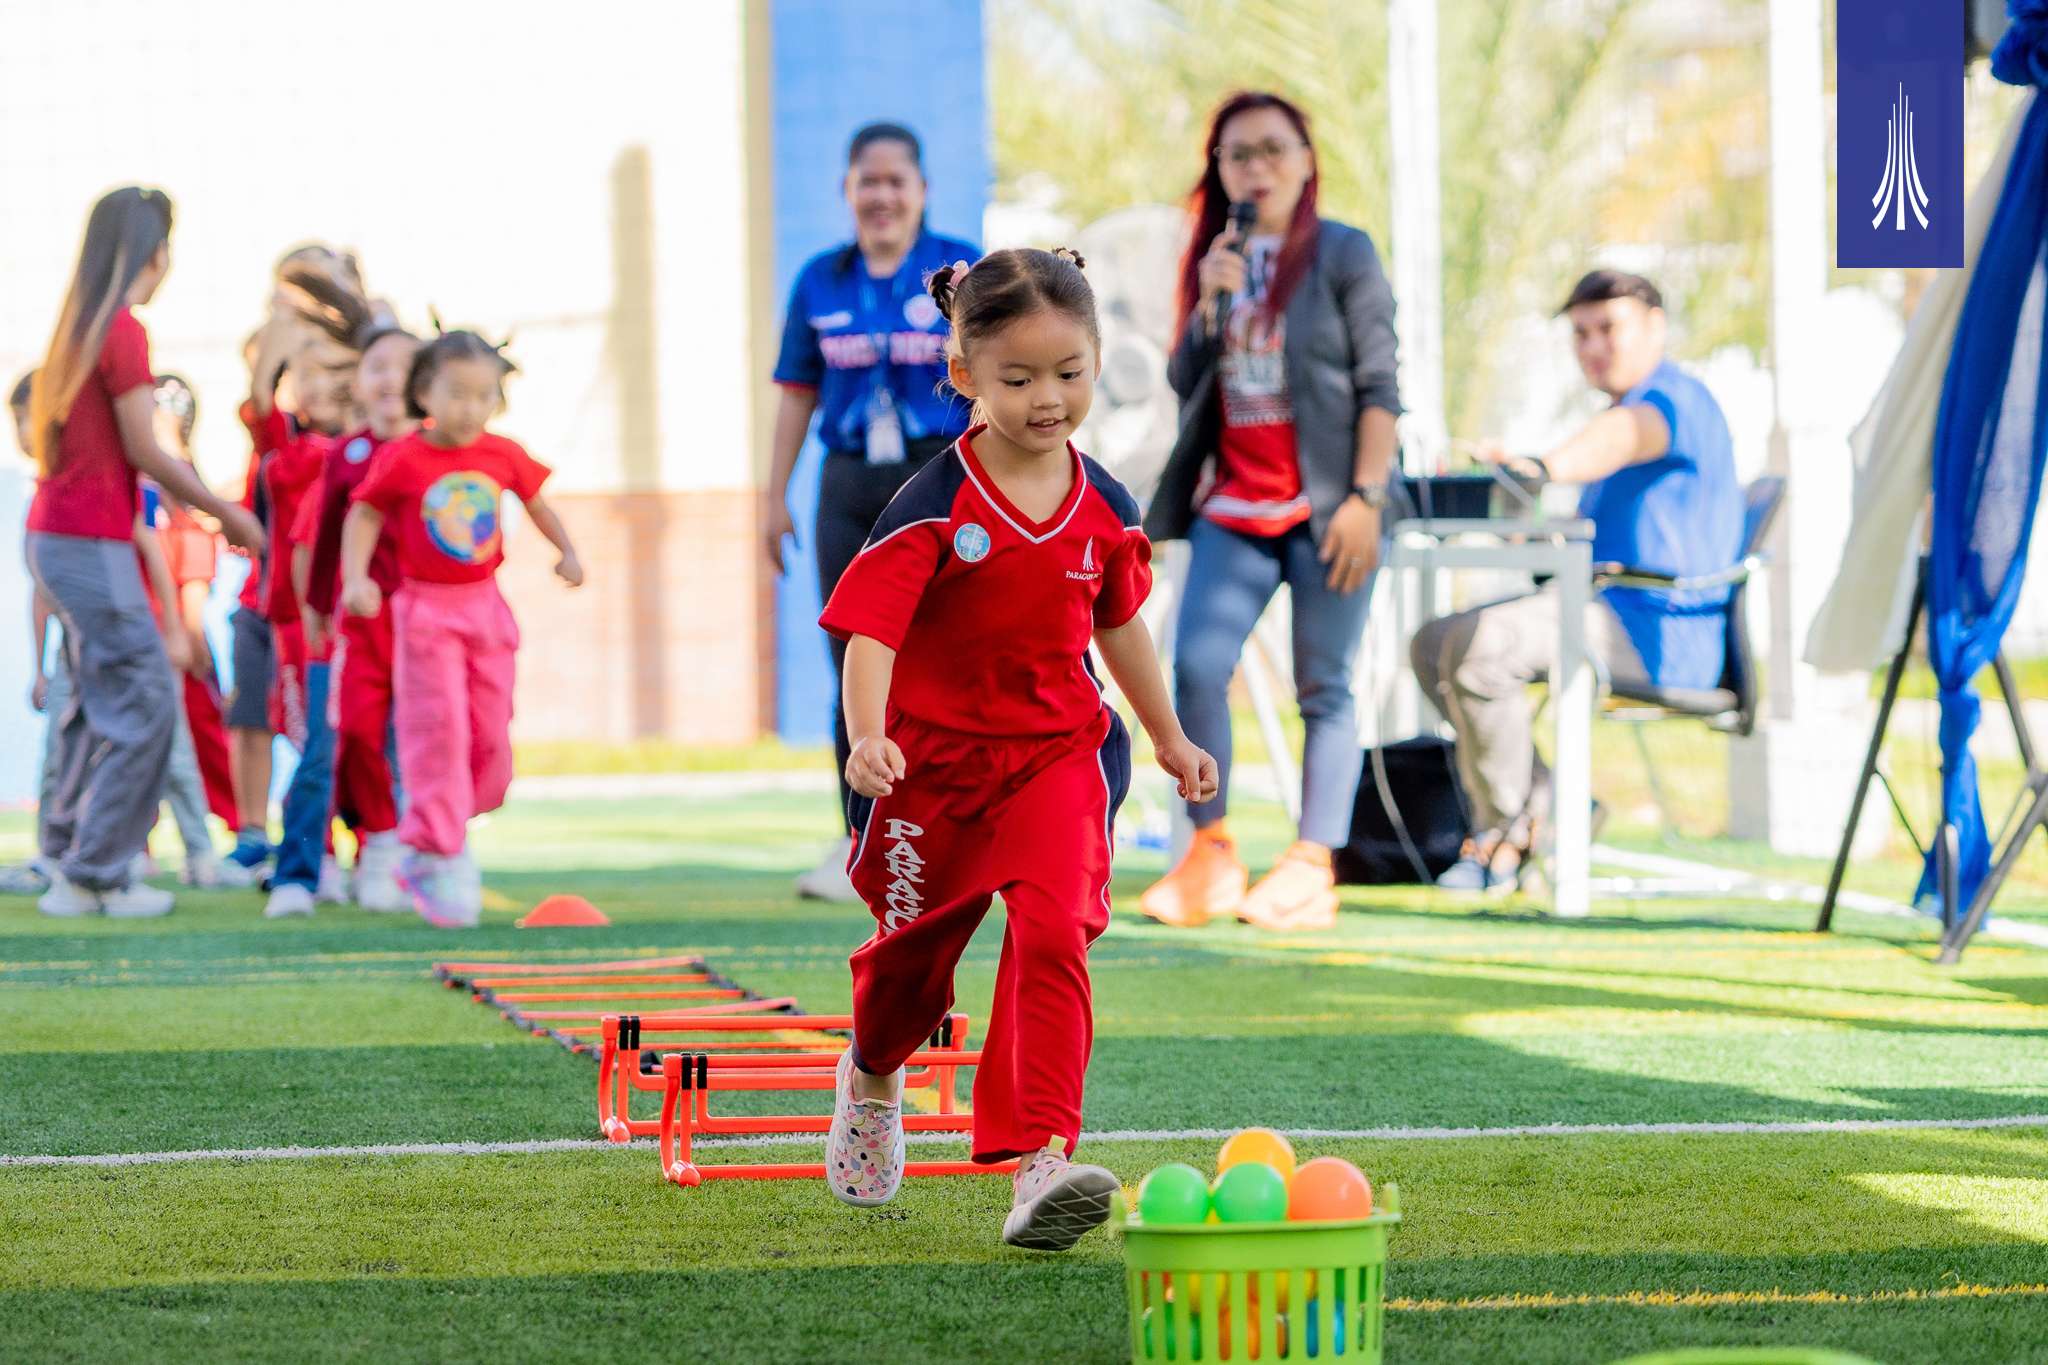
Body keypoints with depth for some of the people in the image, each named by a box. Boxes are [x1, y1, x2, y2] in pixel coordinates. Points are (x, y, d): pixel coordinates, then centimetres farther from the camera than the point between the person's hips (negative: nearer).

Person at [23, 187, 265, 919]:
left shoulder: (80, 326, 13)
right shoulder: (123, 330, -14)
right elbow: (144, 451, -13)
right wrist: (227, 514, -3)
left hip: (56, 535, 9)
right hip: (91, 544, -9)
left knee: (100, 698, 17)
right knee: (143, 700, -6)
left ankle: (68, 858, 20)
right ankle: (95, 877, -5)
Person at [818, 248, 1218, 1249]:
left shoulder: (1103, 509, -2)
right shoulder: (933, 509, -17)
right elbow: (871, 629, -24)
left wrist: (1168, 738, 28)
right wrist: (867, 736, -42)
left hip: (1059, 753, 2)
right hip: (932, 759, -2)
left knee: (1053, 935, -20)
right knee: (910, 952, 16)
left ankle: (1043, 1163, -27)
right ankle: (872, 1078, 51)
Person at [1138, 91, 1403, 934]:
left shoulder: (1343, 256, 0)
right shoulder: (1214, 260, 14)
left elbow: (1378, 386, -4)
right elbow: (1185, 385, 12)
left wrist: (1365, 498, -13)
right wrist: (1210, 304, -5)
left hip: (1323, 506, -4)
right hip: (1233, 507, 4)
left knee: (1323, 687, -2)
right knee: (1195, 668, -8)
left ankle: (1311, 869, -1)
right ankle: (1210, 854, 1)